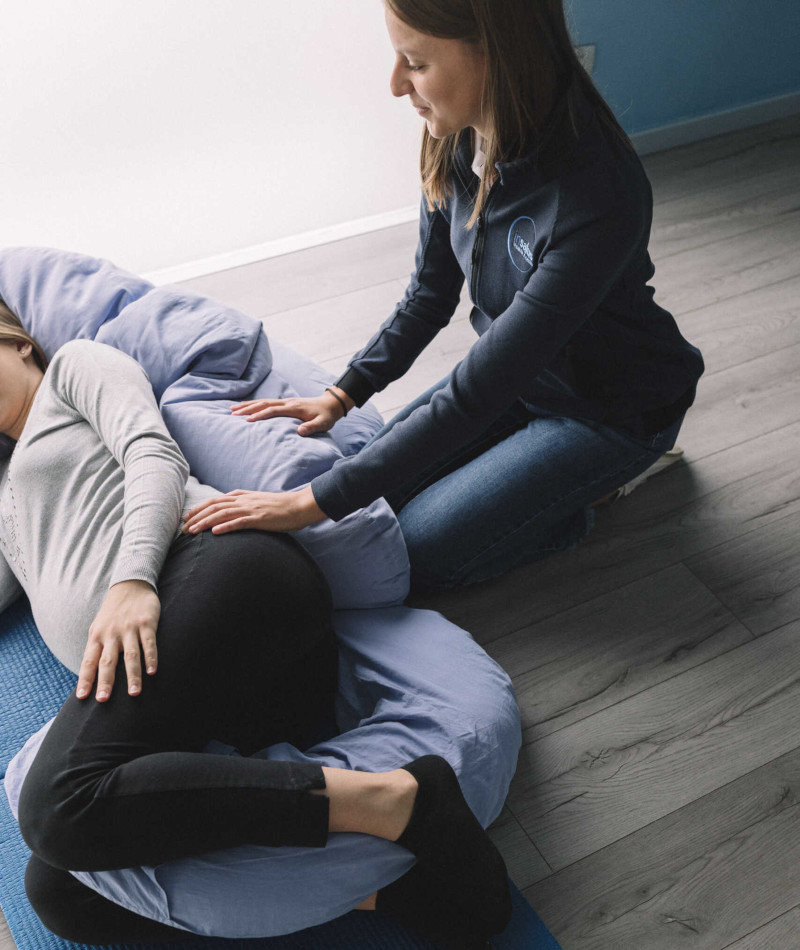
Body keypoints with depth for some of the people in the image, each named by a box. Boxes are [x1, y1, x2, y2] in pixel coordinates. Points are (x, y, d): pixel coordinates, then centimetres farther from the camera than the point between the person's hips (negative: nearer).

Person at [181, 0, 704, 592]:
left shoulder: (597, 195, -37)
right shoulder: (457, 142, -13)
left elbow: (476, 394, -35)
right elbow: (430, 296, 2)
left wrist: (316, 502, -33)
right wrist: (340, 397, -6)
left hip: (612, 406, -7)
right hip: (516, 373, 7)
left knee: (420, 551, -11)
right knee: (383, 493, 4)